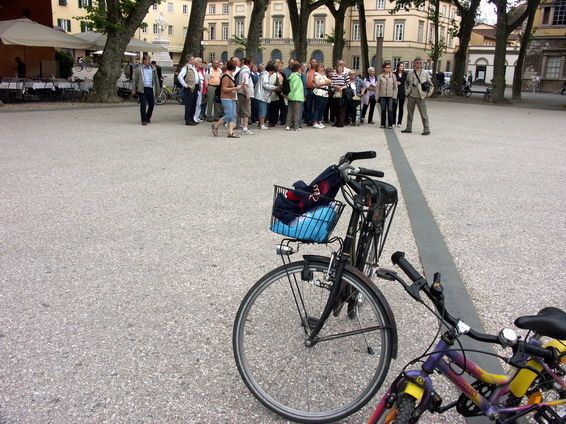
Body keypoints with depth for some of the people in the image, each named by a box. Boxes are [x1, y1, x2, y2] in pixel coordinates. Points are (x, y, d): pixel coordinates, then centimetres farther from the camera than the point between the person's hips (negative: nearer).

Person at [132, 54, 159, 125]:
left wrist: (157, 90, 10)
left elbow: (156, 80, 15)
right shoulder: (138, 69, 3)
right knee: (143, 105, -7)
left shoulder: (152, 69, 11)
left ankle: (148, 117, 29)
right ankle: (144, 120, 1)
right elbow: (134, 80, 5)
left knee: (151, 104, 6)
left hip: (150, 89, 3)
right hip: (142, 89, -3)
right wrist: (134, 90, -2)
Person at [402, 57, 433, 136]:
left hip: (420, 97, -3)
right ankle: (408, 128, 21)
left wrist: (429, 92, -5)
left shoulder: (425, 73, 2)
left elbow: (431, 85, 9)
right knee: (409, 113, 10)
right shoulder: (410, 73, 7)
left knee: (423, 114, -5)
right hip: (411, 97, 3)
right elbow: (406, 83, 22)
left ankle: (426, 130, 1)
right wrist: (406, 91, 10)